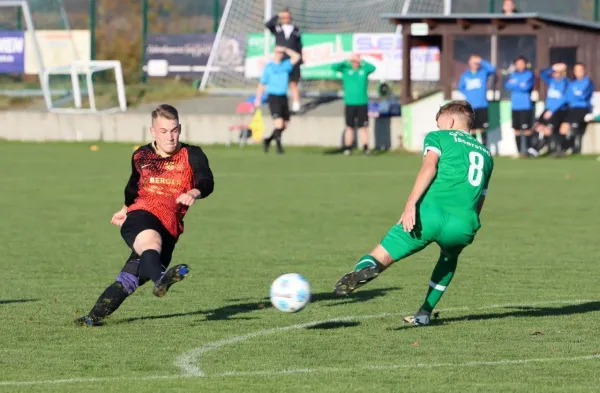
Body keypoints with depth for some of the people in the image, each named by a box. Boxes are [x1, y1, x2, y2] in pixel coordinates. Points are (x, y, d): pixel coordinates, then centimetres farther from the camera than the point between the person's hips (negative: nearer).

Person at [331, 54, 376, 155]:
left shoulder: (364, 69, 3)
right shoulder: (346, 69, 3)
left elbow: (373, 68, -17)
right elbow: (334, 67, -10)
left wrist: (362, 63, -17)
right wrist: (347, 62, -15)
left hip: (362, 103, 0)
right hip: (349, 104, 0)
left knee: (363, 128, 1)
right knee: (349, 127, 4)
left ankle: (365, 148, 0)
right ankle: (347, 148, 7)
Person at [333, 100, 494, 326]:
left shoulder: (439, 137, 17)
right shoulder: (486, 154, 31)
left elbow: (429, 166, -4)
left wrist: (411, 204, -14)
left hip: (432, 213, -4)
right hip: (465, 226, 4)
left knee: (381, 256, -7)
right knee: (449, 258, 37)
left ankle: (367, 266, -45)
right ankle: (425, 313, 26)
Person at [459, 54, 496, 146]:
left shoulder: (484, 72, 3)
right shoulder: (465, 75, 10)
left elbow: (492, 69, -16)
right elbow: (461, 87, 21)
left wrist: (481, 61, -20)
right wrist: (467, 95, 5)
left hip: (482, 105, -2)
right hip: (470, 106, 2)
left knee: (482, 128, -4)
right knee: (472, 128, 4)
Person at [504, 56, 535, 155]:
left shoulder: (530, 74, 0)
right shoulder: (513, 74, 14)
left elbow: (526, 87, -12)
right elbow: (507, 85, 1)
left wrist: (514, 85, -1)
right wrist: (520, 86, -10)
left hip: (526, 105, -5)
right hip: (515, 106, 5)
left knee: (526, 129, -9)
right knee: (516, 129, 5)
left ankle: (527, 150, -7)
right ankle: (519, 150, 11)